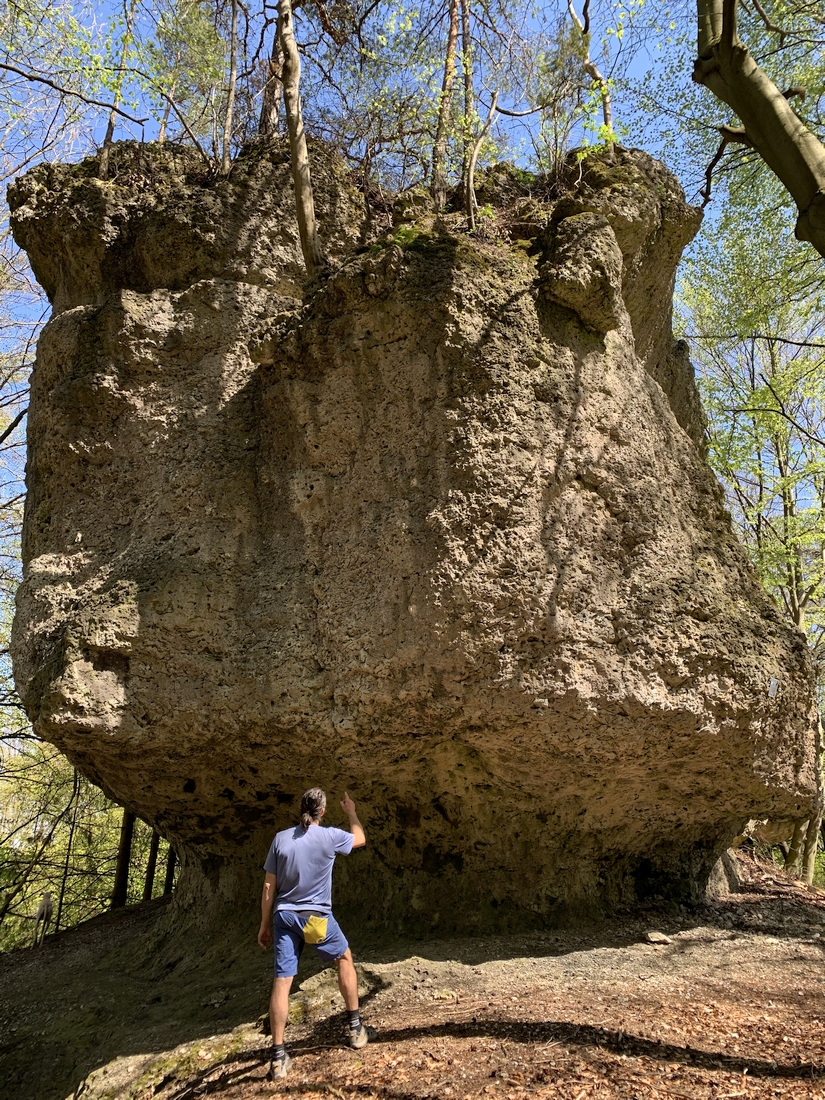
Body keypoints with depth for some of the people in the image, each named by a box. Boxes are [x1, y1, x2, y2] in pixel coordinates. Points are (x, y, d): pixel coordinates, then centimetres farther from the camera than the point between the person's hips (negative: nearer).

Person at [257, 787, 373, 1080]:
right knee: (344, 959, 21)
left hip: (284, 916, 2)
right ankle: (356, 1028, 25)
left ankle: (278, 1056, 3)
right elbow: (360, 839, 13)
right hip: (317, 916, -2)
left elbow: (269, 887, 1)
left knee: (282, 981, 3)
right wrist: (351, 811, 28)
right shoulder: (330, 836, -8)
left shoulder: (281, 838, -1)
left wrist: (265, 925, 10)